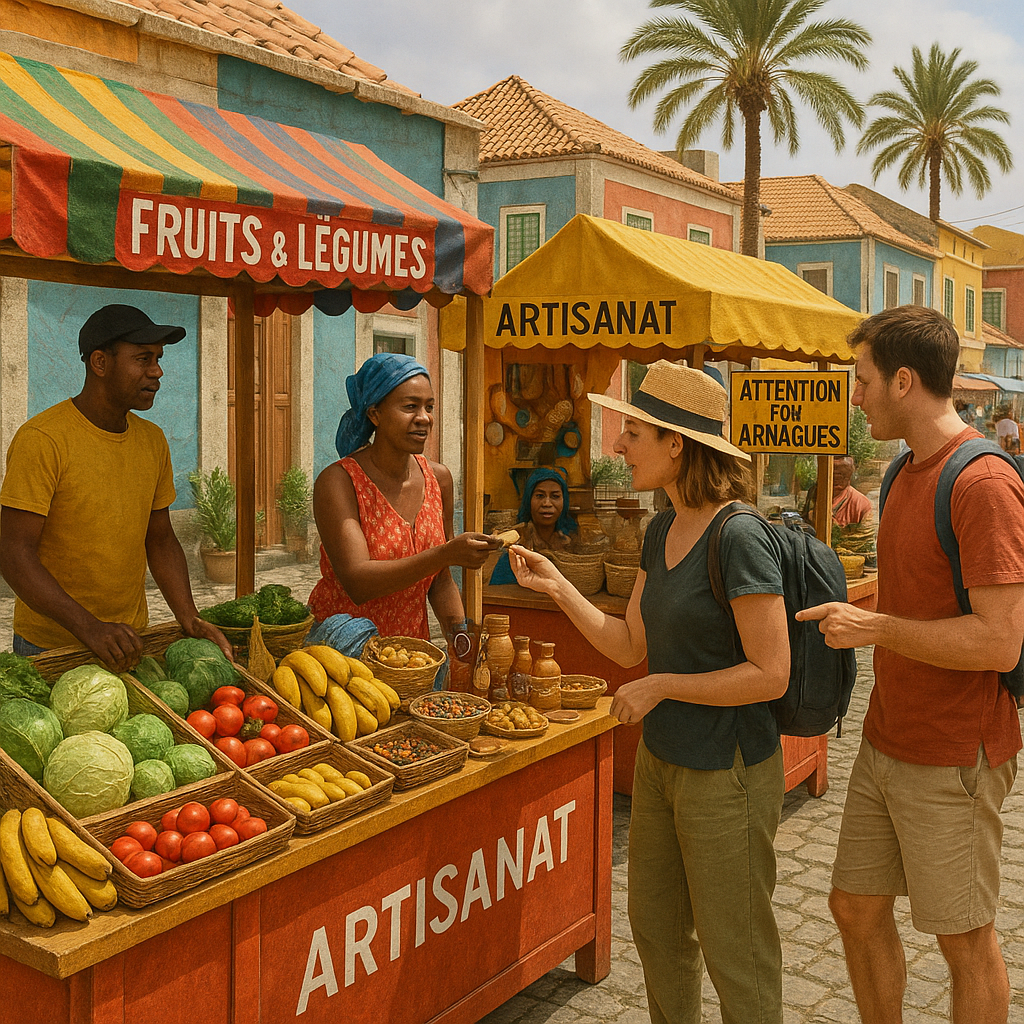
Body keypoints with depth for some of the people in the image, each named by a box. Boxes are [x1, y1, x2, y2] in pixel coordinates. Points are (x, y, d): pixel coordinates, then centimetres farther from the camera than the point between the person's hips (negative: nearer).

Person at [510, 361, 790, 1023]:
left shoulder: (740, 537, -21)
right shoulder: (663, 531, 5)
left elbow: (770, 674, -22)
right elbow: (630, 645, 9)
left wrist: (661, 687, -16)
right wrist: (558, 588, -1)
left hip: (727, 770, -8)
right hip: (661, 759, 9)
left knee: (733, 949, 8)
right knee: (656, 928, 21)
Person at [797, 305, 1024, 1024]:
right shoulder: (909, 473, 10)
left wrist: (875, 628, -19)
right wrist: (847, 611, 7)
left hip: (953, 759, -9)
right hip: (886, 743, 9)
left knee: (965, 940, 8)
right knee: (856, 909, 17)